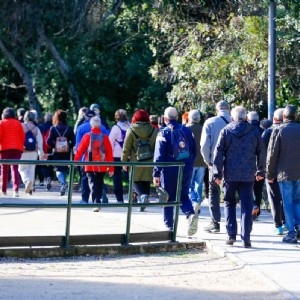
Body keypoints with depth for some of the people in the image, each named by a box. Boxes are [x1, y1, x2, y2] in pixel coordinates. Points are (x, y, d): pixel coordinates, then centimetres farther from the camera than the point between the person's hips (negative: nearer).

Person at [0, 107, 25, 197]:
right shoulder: (18, 123, 8)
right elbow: (22, 136, 5)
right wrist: (21, 146, 15)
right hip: (17, 148, 1)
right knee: (15, 168, -3)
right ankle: (16, 189, -21)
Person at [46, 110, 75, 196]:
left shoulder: (53, 129, -6)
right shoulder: (69, 129, -4)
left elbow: (49, 141, -10)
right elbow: (73, 141, -6)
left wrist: (54, 147, 8)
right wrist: (69, 147, 11)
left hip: (57, 153, -1)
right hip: (66, 153, 1)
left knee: (58, 170, 4)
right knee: (64, 169, 17)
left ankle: (63, 183, -25)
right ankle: (63, 189, 18)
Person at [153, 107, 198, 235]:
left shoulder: (164, 133, -6)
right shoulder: (187, 131, 7)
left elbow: (159, 155, -10)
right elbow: (194, 151, 11)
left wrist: (156, 173, -9)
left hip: (169, 170, -3)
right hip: (186, 170, 3)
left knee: (168, 199, 8)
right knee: (183, 196, 12)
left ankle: (169, 226, 10)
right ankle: (191, 214, -16)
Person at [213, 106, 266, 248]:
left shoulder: (226, 131, 0)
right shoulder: (254, 131, 4)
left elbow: (218, 153, -2)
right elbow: (261, 152, 9)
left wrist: (217, 173, 2)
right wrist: (260, 171, 20)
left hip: (230, 174, 0)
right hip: (248, 175, 0)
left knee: (229, 203, 14)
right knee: (247, 206, 1)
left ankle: (231, 234, 5)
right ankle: (246, 238, -5)